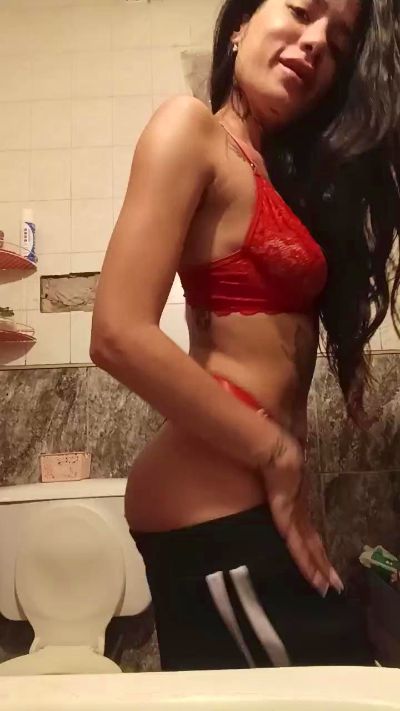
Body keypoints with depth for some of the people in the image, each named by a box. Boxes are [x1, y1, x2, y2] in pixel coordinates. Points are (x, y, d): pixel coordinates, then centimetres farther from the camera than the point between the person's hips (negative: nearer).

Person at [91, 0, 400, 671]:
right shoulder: (190, 127, -6)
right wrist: (276, 454, -13)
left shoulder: (286, 173, 19)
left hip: (235, 500, 8)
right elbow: (120, 337, -18)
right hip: (216, 505, -8)